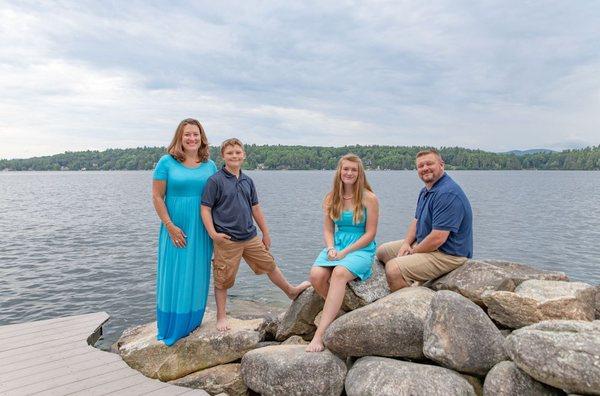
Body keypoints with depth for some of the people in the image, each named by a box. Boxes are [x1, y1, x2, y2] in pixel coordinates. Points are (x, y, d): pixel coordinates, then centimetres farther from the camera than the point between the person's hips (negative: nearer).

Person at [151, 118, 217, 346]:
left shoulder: (210, 165, 7)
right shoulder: (167, 162, -3)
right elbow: (157, 197, -5)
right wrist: (170, 227, -12)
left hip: (201, 232, 3)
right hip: (176, 231, -3)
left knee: (196, 276, 11)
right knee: (174, 276, 4)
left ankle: (192, 324, 27)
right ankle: (172, 329, 19)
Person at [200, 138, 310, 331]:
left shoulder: (247, 181, 9)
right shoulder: (215, 180, -9)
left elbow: (255, 208, 16)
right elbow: (205, 208, -9)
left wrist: (265, 233, 18)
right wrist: (213, 234, -18)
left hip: (250, 237, 6)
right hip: (227, 241, -5)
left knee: (270, 265, 19)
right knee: (223, 280, 6)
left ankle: (291, 291, 40)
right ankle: (221, 317, 23)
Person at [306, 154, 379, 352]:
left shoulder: (369, 198, -3)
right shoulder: (331, 198, 10)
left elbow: (370, 234, -5)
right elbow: (328, 229, 11)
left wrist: (345, 252, -13)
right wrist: (331, 249, -10)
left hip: (362, 249, -4)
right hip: (336, 246, 4)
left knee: (339, 273, -35)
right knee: (316, 275, -26)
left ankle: (319, 334, -36)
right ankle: (339, 310, 0)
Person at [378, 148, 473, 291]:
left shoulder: (448, 194, -24)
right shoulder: (426, 191, 12)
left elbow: (438, 238, -29)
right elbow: (417, 220, 18)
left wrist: (413, 252, -14)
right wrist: (406, 244, -1)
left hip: (447, 254, -11)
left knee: (393, 269, -28)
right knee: (382, 251, 15)